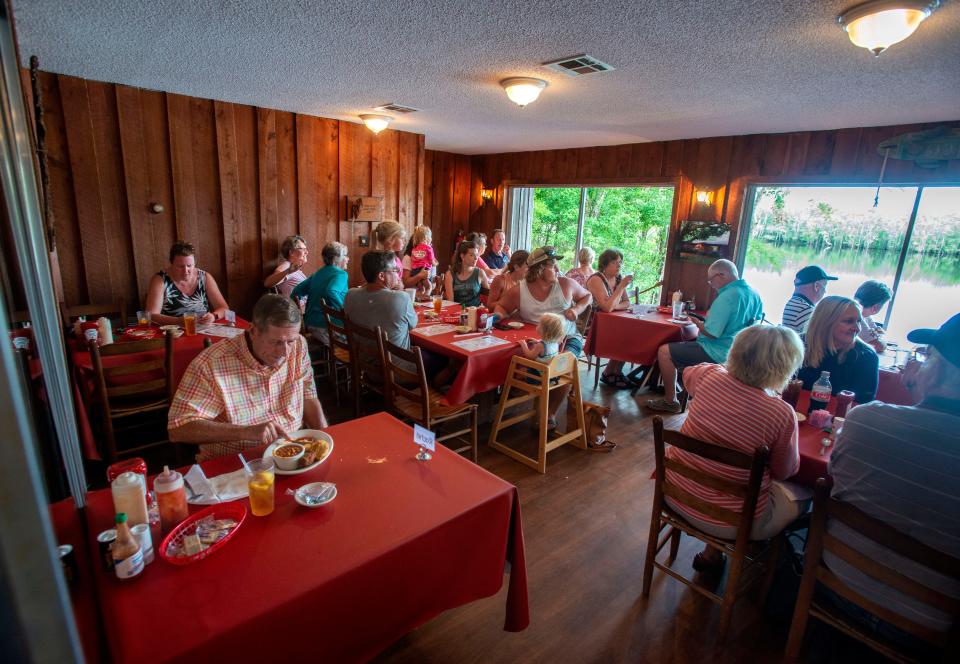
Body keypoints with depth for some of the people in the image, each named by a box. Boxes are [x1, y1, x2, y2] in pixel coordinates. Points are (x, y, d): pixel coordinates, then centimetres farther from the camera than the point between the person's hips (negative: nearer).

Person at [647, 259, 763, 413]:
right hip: (735, 352, 10)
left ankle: (670, 401, 0)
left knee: (664, 351, -8)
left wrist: (696, 322, -5)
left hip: (718, 354, -10)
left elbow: (711, 333, -25)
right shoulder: (754, 294, 6)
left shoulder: (726, 297, -23)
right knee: (680, 346, 27)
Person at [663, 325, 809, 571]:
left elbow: (687, 373, 15)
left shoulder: (709, 376, -12)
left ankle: (712, 552, 33)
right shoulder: (781, 414, -23)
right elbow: (785, 471, -5)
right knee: (802, 496, 22)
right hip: (728, 520, -5)